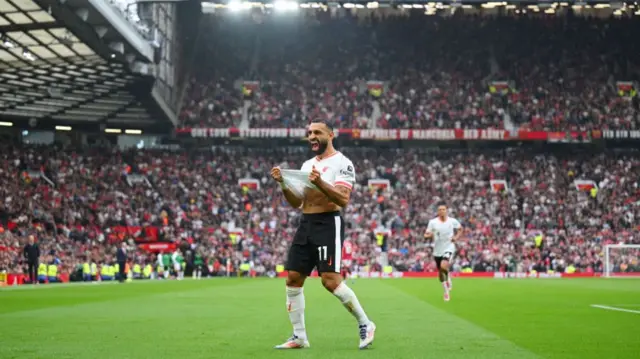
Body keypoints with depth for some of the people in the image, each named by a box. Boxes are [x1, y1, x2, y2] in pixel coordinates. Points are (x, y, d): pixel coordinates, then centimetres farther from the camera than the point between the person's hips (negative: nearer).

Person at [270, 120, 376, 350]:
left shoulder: (342, 163, -6)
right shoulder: (307, 165, 17)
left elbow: (343, 200, -17)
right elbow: (296, 203, 15)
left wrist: (320, 183, -30)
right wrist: (283, 184, -1)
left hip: (328, 224, -8)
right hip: (305, 225, 8)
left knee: (330, 281, -16)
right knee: (293, 279, 3)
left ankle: (365, 325, 1)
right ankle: (299, 337, 11)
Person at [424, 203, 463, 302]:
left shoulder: (453, 221, -5)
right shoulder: (433, 222, -5)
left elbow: (460, 229, 13)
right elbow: (426, 234, -4)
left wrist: (456, 237, -4)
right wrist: (429, 235, -28)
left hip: (449, 248, -3)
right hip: (437, 250, 3)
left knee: (444, 266, -27)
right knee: (440, 272, 11)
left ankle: (448, 279, 7)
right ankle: (446, 291, 31)